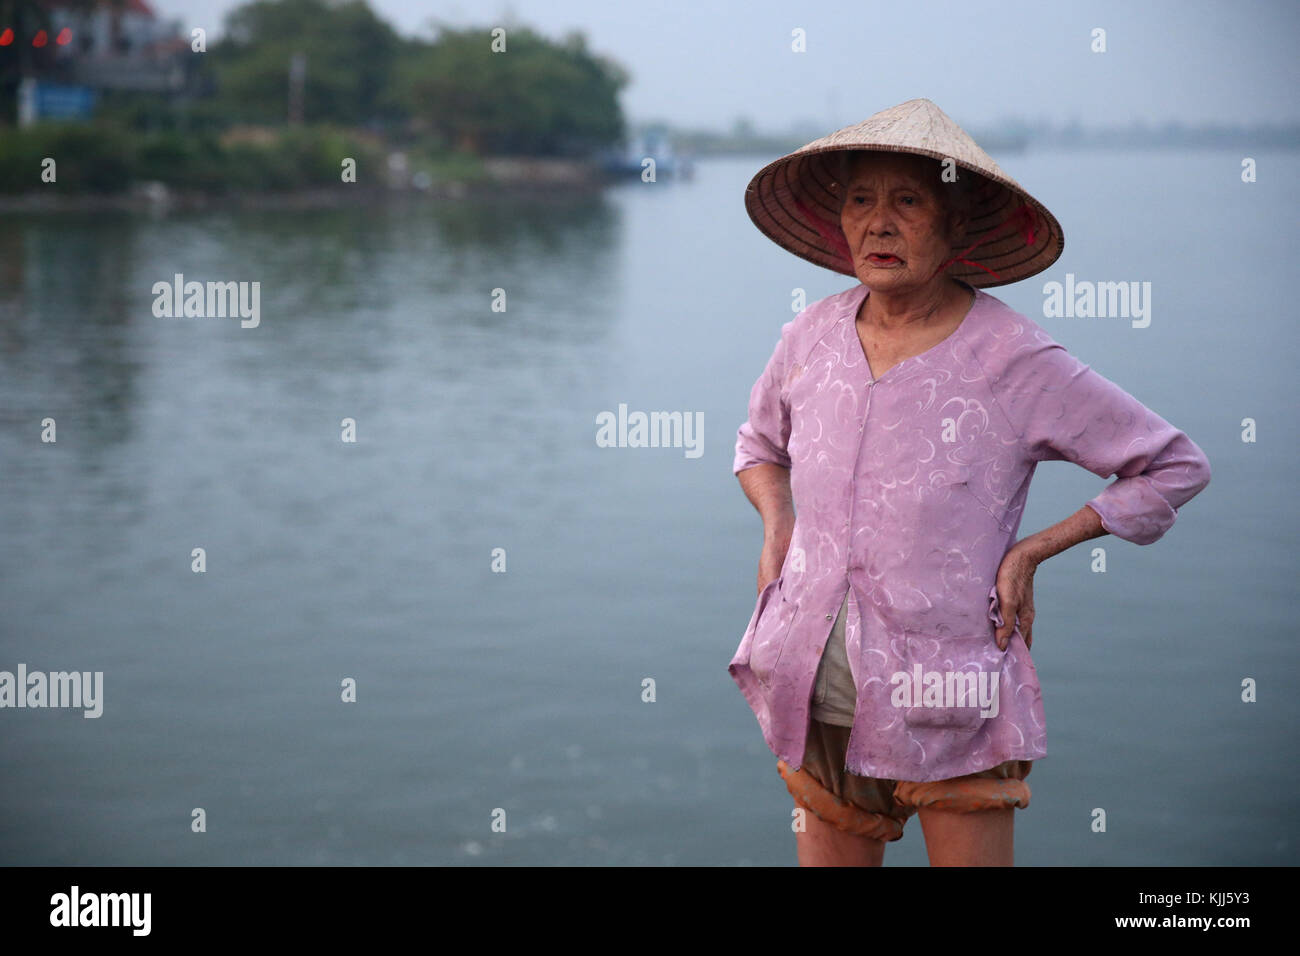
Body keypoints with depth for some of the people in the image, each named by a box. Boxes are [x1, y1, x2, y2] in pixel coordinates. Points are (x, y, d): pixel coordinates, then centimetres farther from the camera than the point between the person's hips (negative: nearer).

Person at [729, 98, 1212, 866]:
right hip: (821, 701, 4)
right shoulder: (815, 335, 2)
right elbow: (760, 442, 25)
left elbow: (1177, 466, -1)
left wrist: (1032, 551, -6)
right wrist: (777, 524, 5)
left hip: (949, 701, -4)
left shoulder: (1015, 359, -10)